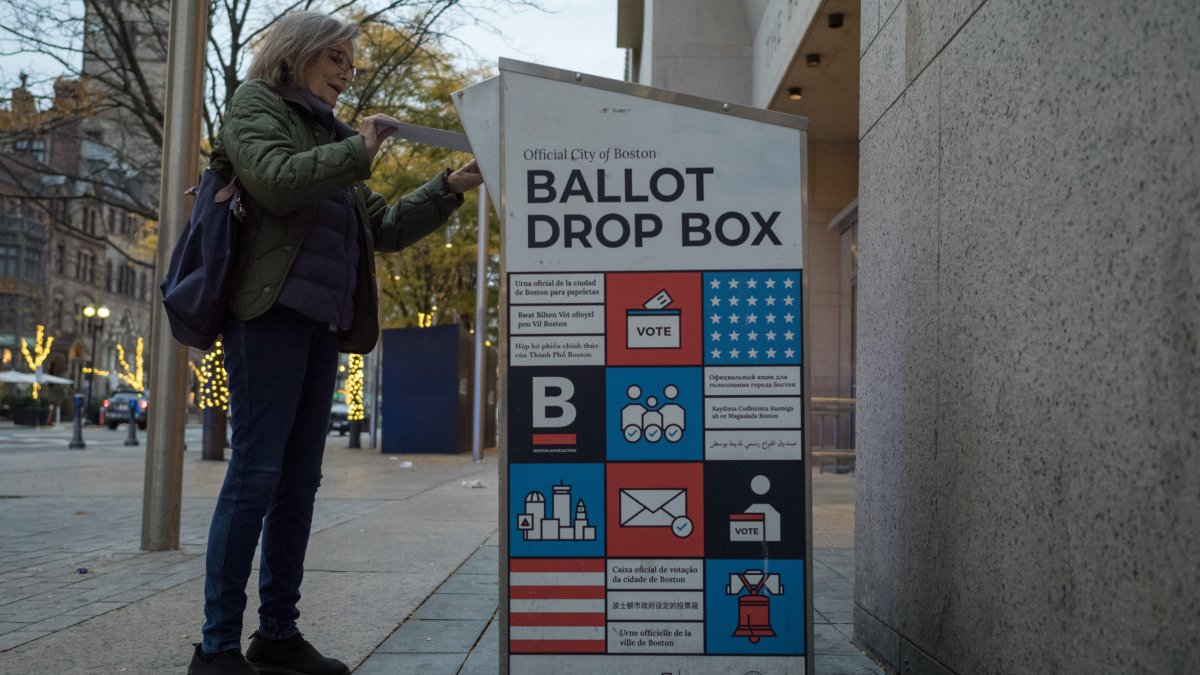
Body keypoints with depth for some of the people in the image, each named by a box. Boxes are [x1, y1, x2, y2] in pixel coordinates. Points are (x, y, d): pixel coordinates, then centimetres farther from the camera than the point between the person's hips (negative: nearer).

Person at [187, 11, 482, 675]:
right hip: (271, 311, -7)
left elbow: (382, 227, 23)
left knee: (299, 481, 7)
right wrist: (358, 151, -9)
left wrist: (449, 188, 15)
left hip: (323, 320, 7)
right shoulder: (256, 103, 6)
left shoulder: (329, 135, 24)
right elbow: (275, 180, -14)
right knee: (256, 474, -9)